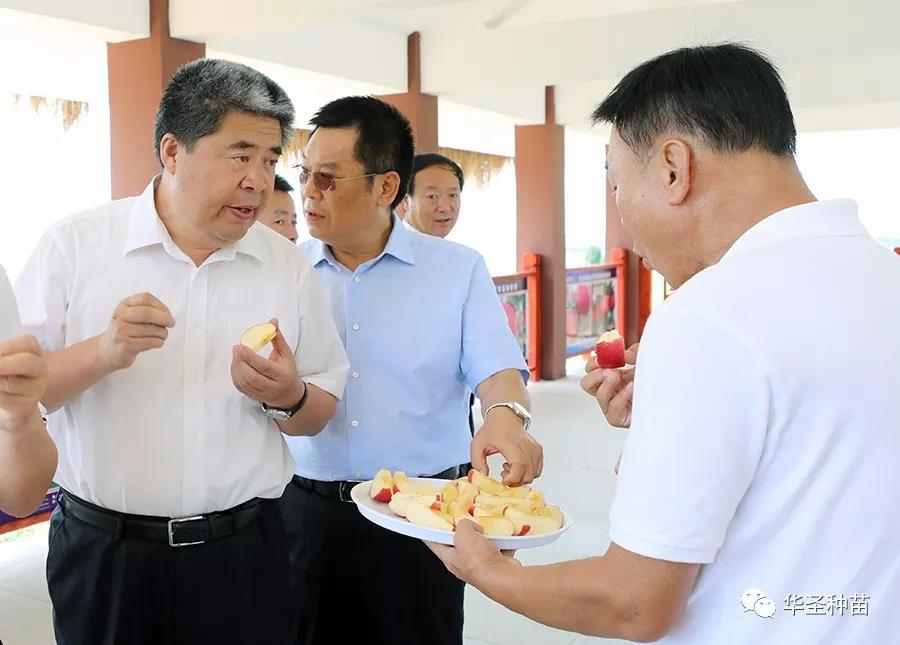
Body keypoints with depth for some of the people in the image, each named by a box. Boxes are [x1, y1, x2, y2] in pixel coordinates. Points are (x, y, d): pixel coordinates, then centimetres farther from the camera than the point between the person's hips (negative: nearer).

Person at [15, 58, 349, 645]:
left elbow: (321, 413, 7)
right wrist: (104, 353, -22)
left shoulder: (289, 265, 1)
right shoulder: (75, 244, -5)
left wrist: (287, 398, -15)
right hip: (102, 552, -1)